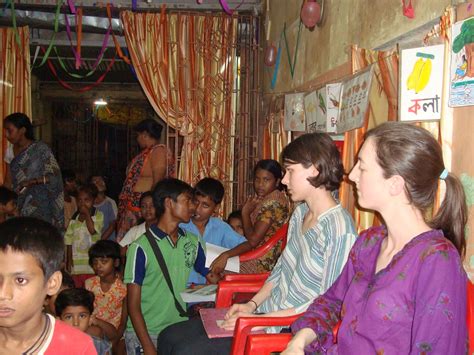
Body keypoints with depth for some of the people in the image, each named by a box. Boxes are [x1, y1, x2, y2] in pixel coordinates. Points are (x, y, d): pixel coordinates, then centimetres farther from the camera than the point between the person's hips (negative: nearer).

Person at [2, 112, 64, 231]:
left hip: (37, 206, -4)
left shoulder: (40, 148, -6)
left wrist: (32, 181, -22)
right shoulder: (10, 152, 9)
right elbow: (8, 182, 10)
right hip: (17, 206, 4)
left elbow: (54, 176, -9)